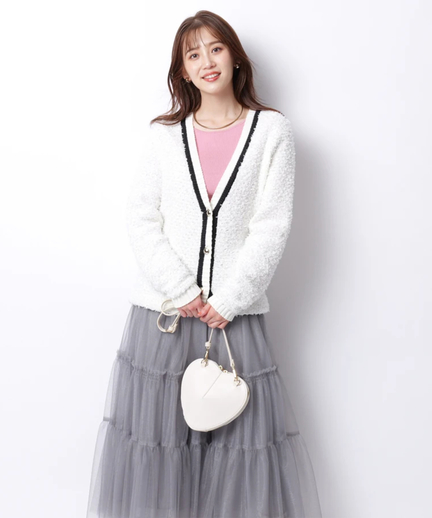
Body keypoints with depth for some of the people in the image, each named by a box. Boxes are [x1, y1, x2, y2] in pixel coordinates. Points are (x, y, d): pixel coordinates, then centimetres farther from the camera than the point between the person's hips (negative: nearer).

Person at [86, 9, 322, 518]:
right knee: (154, 439, 7)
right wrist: (182, 292, -8)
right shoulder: (163, 135, 9)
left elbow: (272, 225, -3)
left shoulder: (272, 130, 4)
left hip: (235, 312, -1)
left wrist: (228, 300, -9)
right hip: (162, 308, 2)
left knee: (243, 440, 3)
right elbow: (140, 219, 2)